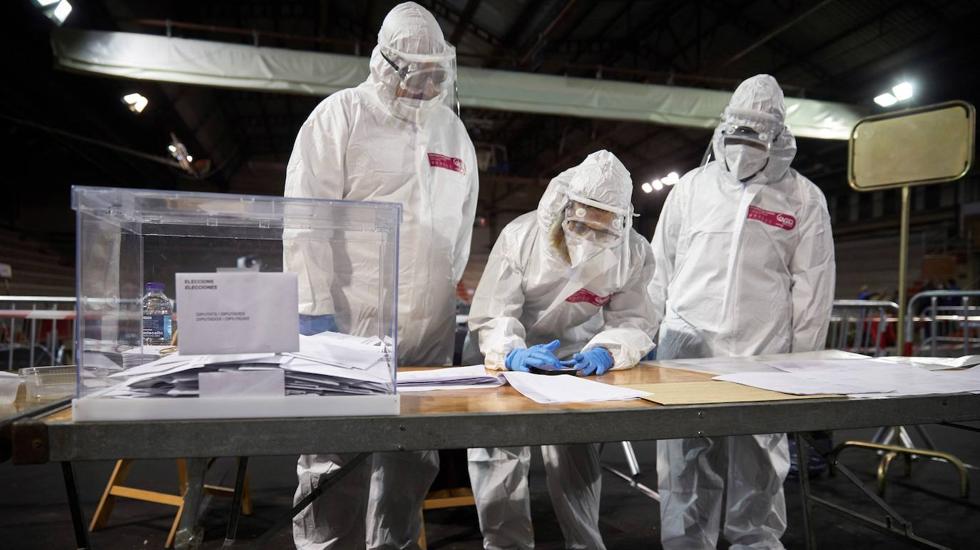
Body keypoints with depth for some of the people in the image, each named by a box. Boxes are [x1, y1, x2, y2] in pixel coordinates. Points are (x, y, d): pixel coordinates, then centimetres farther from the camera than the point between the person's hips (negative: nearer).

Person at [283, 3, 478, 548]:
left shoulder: (453, 130, 17)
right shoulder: (341, 114, -1)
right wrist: (316, 309, -13)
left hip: (431, 327, 5)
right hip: (353, 320, -5)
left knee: (413, 458, 10)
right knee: (336, 461, 0)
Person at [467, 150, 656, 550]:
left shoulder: (634, 254, -11)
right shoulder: (520, 236, -21)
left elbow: (633, 322, -10)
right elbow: (491, 315, -21)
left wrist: (606, 351, -32)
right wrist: (511, 353, -41)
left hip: (581, 365, 2)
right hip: (516, 363, -1)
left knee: (574, 444, -12)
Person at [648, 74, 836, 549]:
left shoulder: (804, 200, 4)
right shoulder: (692, 187, 7)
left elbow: (812, 288, 4)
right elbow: (660, 265, 11)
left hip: (762, 356, -1)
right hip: (687, 347, 1)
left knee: (757, 472, 9)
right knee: (684, 469, 8)